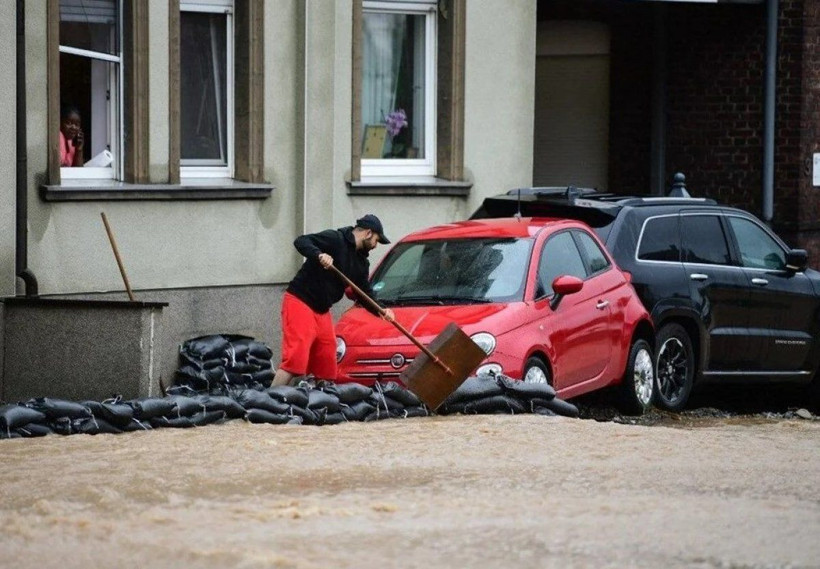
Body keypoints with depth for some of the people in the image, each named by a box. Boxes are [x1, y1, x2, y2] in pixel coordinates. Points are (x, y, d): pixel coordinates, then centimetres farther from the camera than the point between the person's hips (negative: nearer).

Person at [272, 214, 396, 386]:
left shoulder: (361, 262, 14)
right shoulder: (335, 239, -11)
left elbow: (366, 294, 16)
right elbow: (301, 242, -19)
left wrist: (381, 312, -2)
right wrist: (319, 255, -37)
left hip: (322, 312, 9)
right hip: (299, 303, -9)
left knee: (327, 368, 8)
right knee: (295, 360, -20)